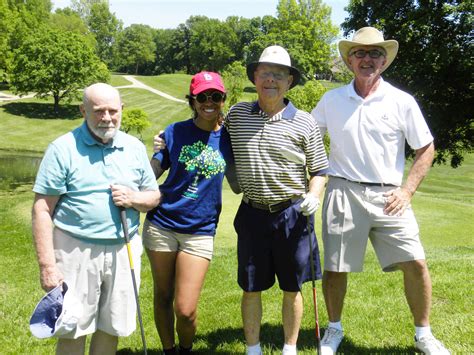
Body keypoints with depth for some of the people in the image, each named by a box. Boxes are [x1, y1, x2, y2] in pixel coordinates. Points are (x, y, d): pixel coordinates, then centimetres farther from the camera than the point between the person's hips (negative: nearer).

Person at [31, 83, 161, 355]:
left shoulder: (135, 148, 7)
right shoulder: (64, 148, -6)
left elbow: (154, 196, 13)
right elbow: (43, 210, -8)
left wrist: (133, 199, -10)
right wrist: (47, 266, -12)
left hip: (124, 250, 4)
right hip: (76, 251, -3)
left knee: (111, 328, 13)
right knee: (72, 332, 4)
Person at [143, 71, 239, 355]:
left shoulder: (229, 138, 2)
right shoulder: (175, 132, -2)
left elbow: (237, 185, 9)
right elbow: (152, 175, -1)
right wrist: (157, 153, -19)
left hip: (200, 231, 0)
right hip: (162, 225, 0)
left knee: (186, 310, -4)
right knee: (162, 297, 13)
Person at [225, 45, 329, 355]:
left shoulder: (304, 123, -3)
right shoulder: (236, 114, 2)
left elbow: (320, 170, 4)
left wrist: (314, 195, -16)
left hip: (292, 214, -1)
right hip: (252, 213, 1)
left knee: (292, 289, 10)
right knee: (251, 288, 9)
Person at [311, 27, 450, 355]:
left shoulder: (402, 102, 1)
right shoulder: (331, 100, 5)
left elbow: (426, 149, 6)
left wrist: (407, 191, -3)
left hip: (388, 196, 0)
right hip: (343, 193, 1)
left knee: (415, 263, -4)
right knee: (334, 268, 6)